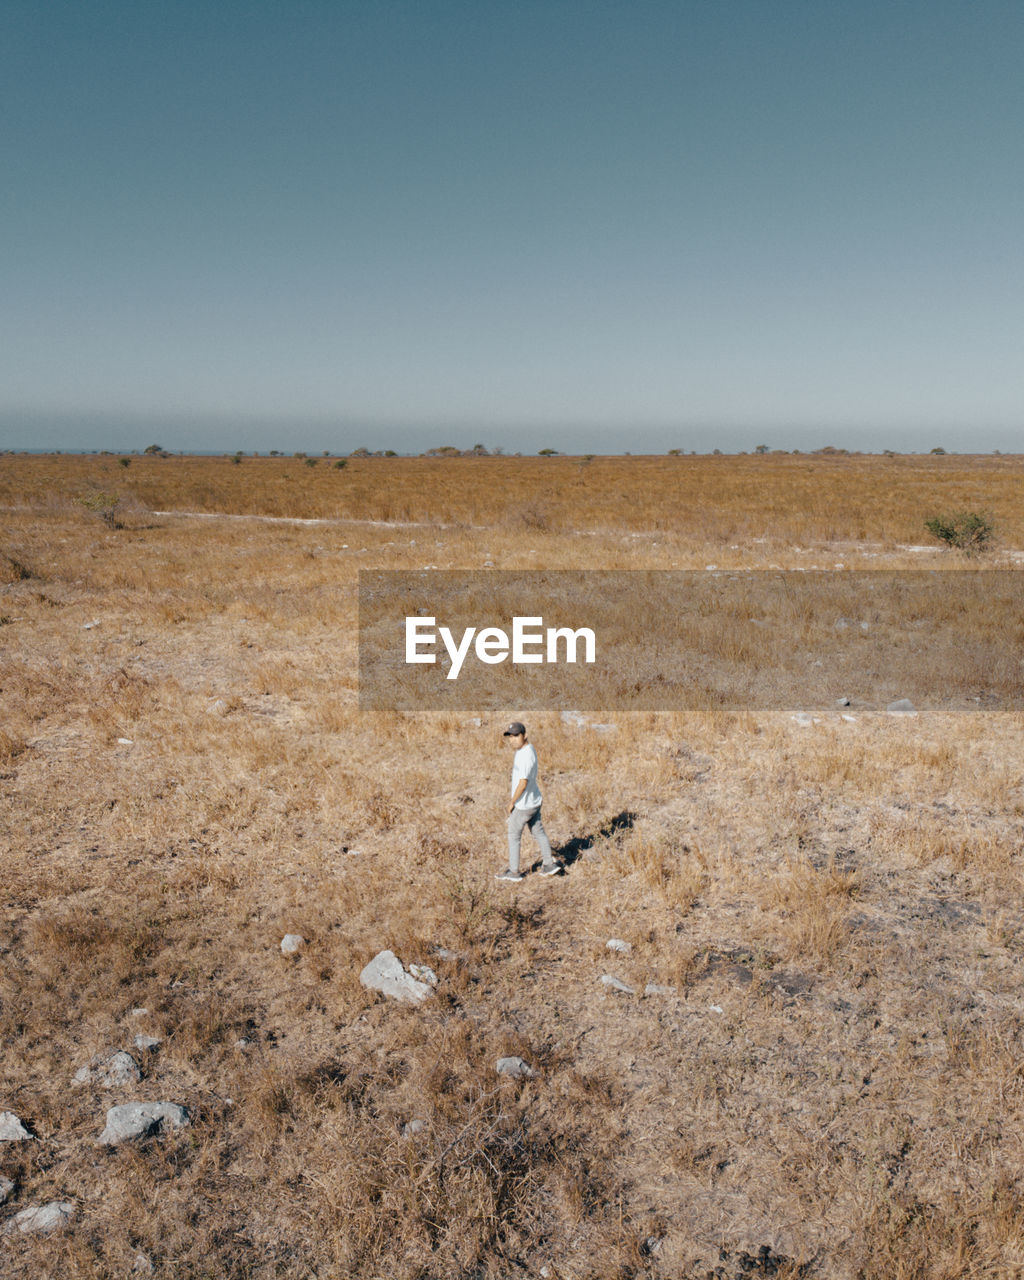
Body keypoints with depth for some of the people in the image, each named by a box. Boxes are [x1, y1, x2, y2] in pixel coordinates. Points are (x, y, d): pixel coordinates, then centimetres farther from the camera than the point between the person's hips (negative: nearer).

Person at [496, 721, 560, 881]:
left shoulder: (525, 756, -27)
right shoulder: (529, 749, 4)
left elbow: (523, 783, -26)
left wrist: (512, 802, -17)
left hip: (523, 805, -9)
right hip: (534, 801, 9)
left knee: (513, 836, 6)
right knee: (538, 832, 18)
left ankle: (514, 871, 18)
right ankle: (549, 864, 26)